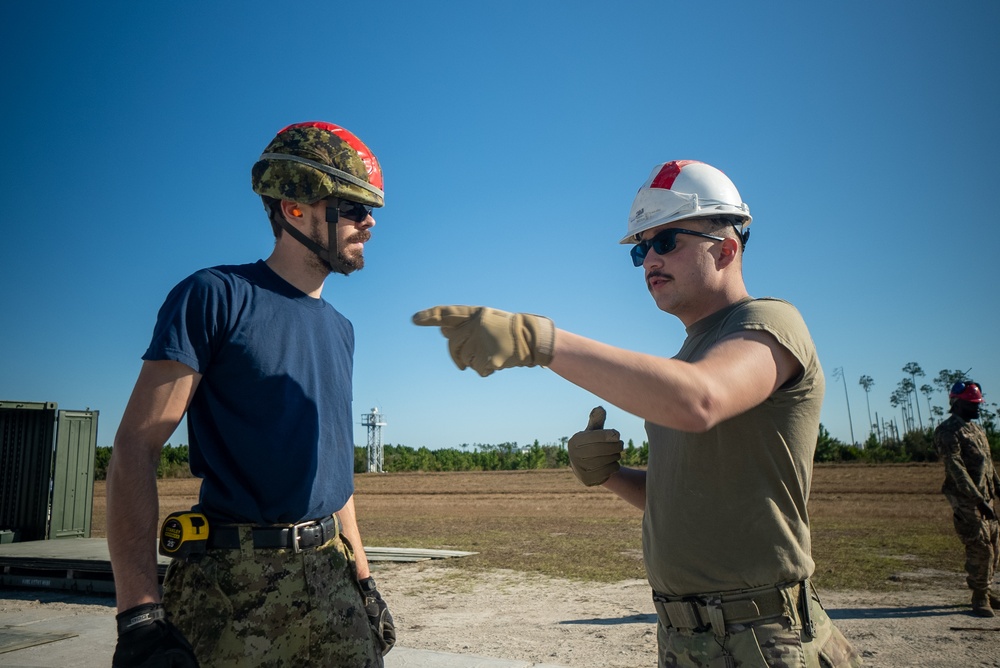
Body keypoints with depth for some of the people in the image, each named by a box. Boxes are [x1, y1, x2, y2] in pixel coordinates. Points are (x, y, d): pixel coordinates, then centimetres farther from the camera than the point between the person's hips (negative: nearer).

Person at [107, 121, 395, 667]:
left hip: (330, 575, 6)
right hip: (233, 581, -5)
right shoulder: (216, 296, -8)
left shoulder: (339, 329, 12)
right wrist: (140, 613, -21)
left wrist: (363, 579, 16)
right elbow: (135, 448, -14)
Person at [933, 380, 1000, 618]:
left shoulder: (976, 428, 17)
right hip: (966, 500, -9)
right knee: (980, 547, -6)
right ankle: (979, 597, 7)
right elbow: (956, 468, -21)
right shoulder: (948, 431, -13)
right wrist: (978, 499, -25)